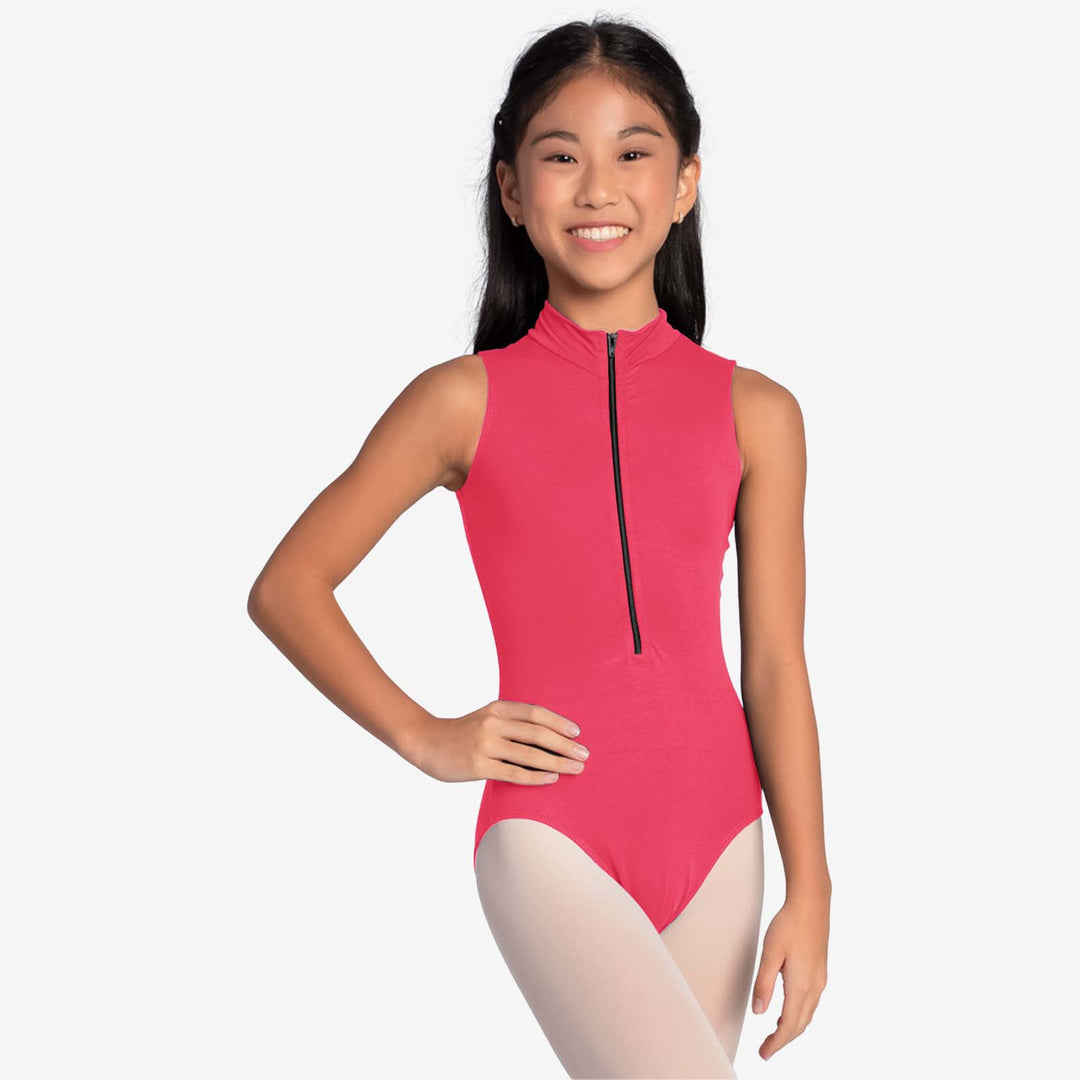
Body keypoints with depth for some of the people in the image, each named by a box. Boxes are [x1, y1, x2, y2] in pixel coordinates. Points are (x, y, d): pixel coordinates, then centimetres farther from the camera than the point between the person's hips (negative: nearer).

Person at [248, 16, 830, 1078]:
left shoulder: (754, 413, 4)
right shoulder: (466, 401, -1)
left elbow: (776, 670, 5)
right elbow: (286, 588, 6)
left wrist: (809, 892, 2)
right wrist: (423, 736, -1)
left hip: (714, 833, 3)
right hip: (551, 835, -3)